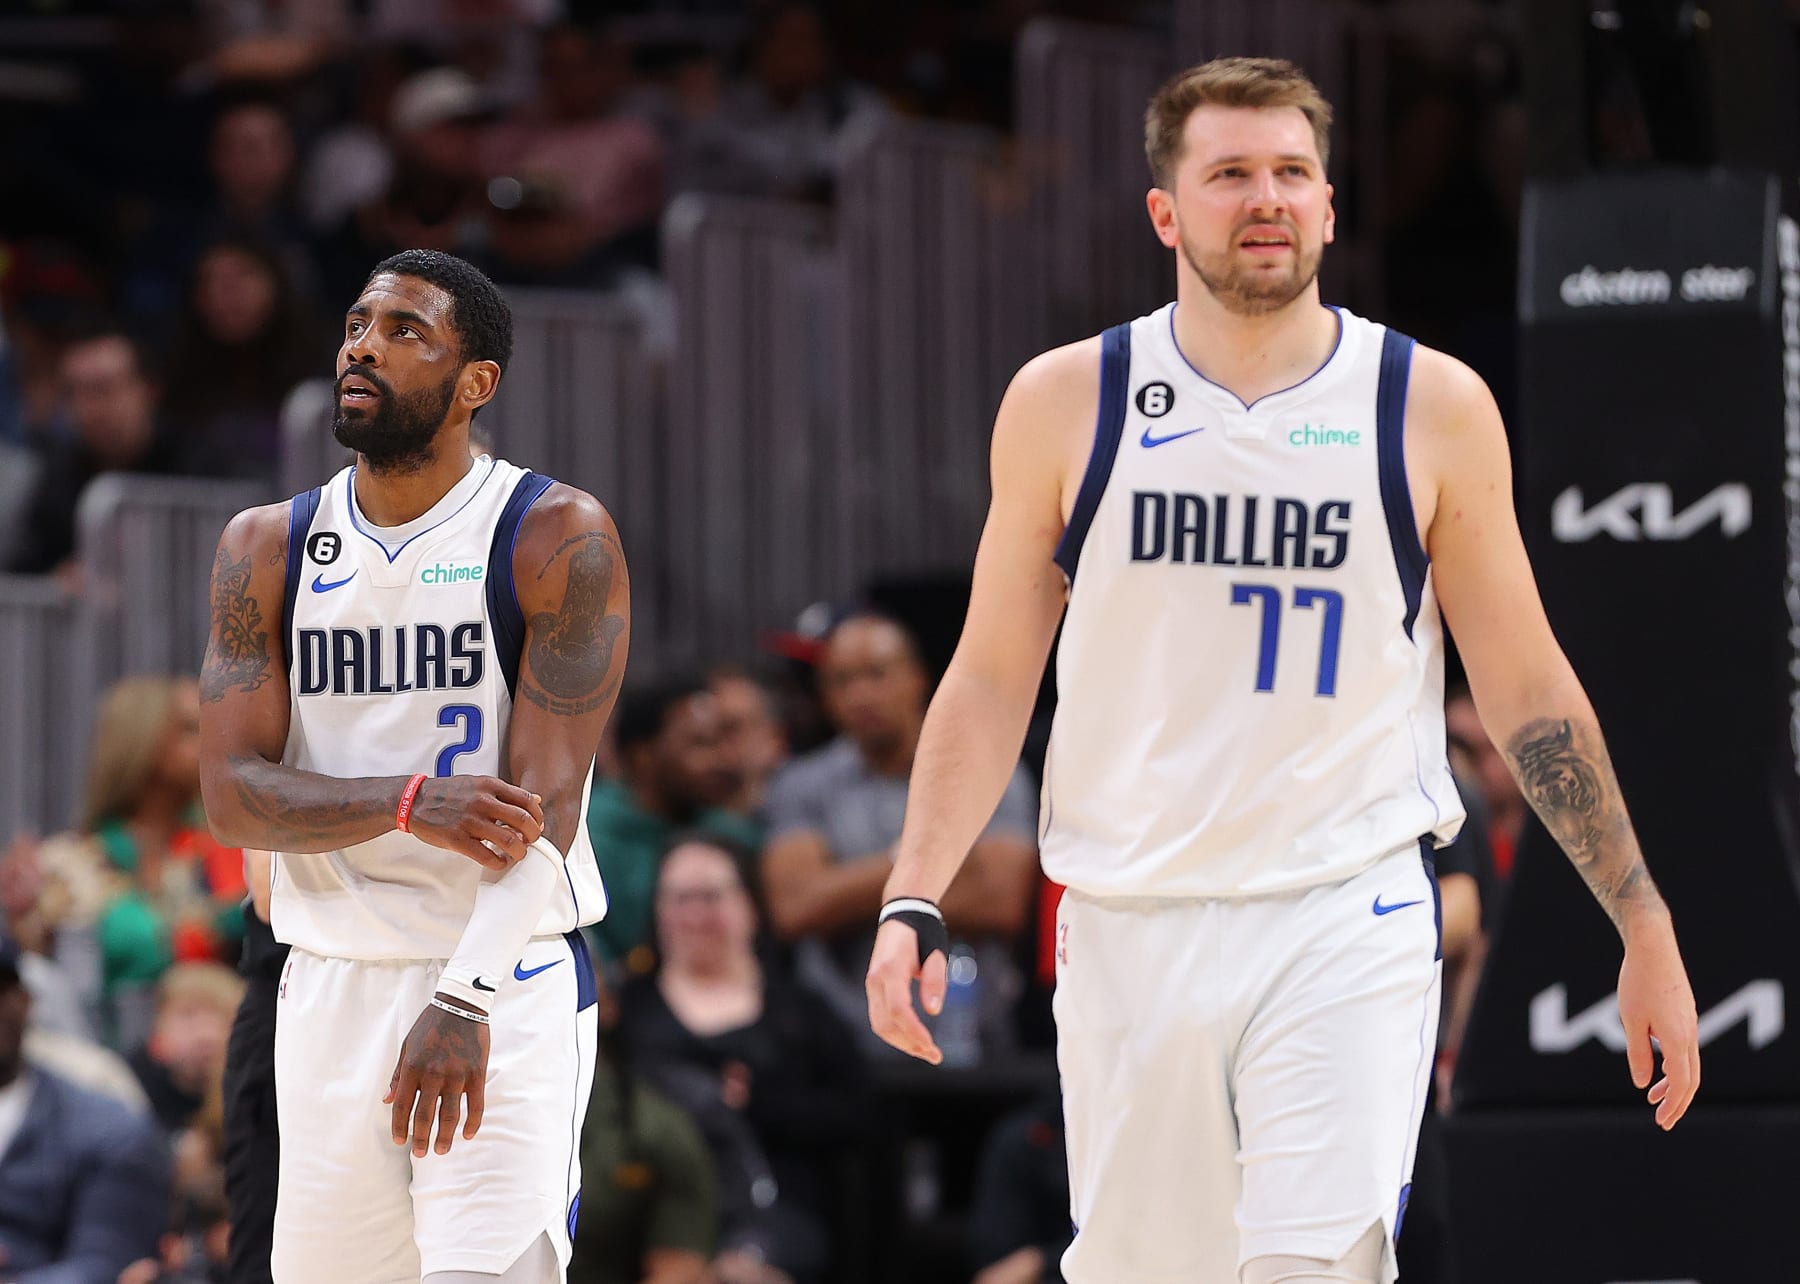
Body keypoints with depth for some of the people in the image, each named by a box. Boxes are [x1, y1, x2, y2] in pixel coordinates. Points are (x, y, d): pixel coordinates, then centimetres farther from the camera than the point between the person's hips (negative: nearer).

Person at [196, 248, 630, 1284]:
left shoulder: (561, 538, -6)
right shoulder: (266, 548, 6)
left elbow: (544, 800, -13)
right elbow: (232, 790, -3)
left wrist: (463, 1001, -25)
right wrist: (410, 803, -21)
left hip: (510, 980, -4)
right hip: (331, 988, 4)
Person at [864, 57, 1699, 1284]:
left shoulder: (1433, 408, 2)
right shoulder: (1068, 402, 3)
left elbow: (1528, 689, 8)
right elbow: (992, 679, 8)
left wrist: (1646, 930, 7)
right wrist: (915, 905, -3)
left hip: (1351, 920, -2)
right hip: (1131, 927, 2)